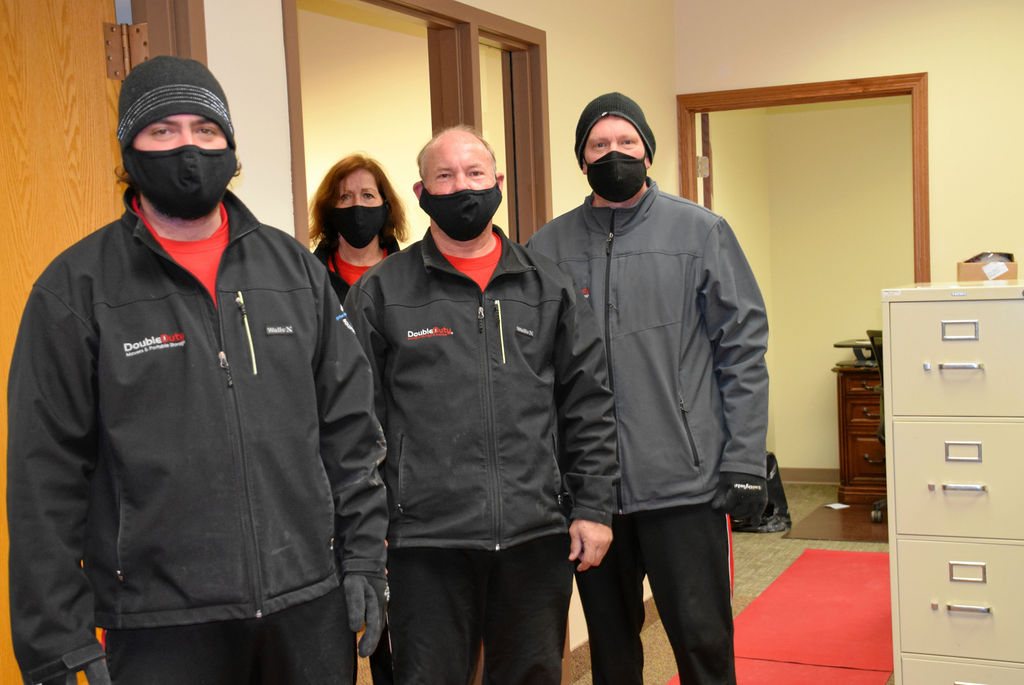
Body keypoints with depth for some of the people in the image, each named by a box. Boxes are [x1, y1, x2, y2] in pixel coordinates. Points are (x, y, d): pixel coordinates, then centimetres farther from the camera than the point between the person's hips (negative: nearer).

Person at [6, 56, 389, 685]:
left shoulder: (295, 268, 6)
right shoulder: (76, 289, -3)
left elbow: (350, 428, 9)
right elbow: (45, 477, -4)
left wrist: (363, 558, 5)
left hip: (311, 604, 3)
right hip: (159, 625, -2)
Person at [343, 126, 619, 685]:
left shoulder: (548, 286, 9)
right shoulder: (380, 293, 3)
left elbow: (589, 407, 9)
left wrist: (593, 507, 3)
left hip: (537, 534, 3)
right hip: (426, 541, -2)